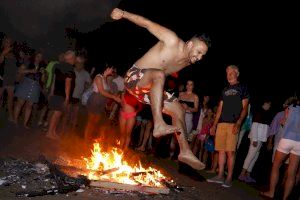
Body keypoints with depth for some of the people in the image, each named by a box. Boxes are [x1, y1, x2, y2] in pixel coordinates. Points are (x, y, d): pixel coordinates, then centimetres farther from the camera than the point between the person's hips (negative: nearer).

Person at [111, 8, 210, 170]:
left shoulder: (187, 63, 6)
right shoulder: (172, 41, -16)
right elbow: (147, 23, -13)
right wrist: (124, 14, -18)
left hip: (150, 89, 8)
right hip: (134, 77, -8)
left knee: (178, 110, 2)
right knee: (159, 74, -38)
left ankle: (185, 151, 4)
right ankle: (159, 125, -48)